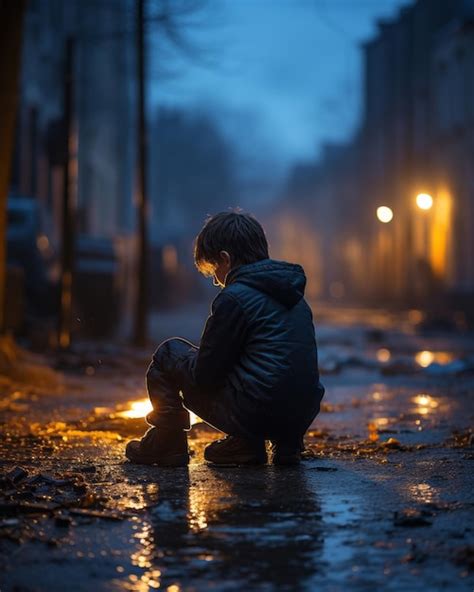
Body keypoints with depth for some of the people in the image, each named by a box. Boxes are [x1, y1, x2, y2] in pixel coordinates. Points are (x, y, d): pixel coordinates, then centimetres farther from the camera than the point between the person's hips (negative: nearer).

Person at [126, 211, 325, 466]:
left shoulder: (234, 297, -11)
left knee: (170, 353, 9)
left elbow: (205, 375, -6)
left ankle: (165, 443, 17)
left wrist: (193, 358, 16)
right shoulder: (293, 294, 14)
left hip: (258, 414, -8)